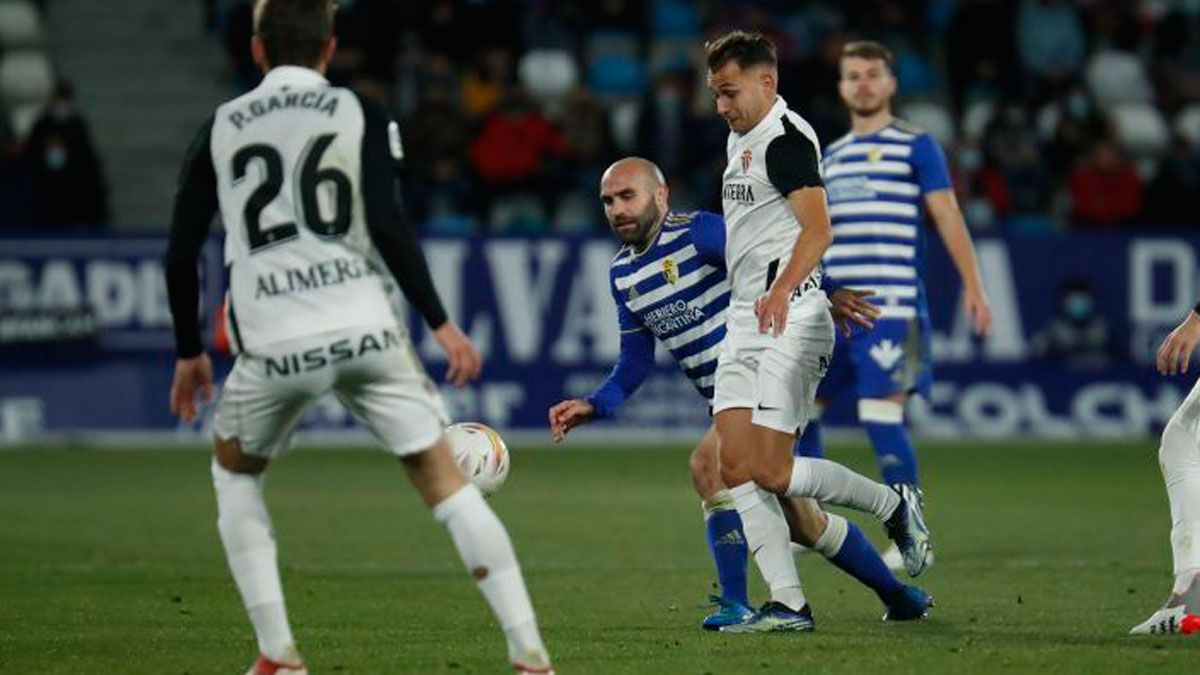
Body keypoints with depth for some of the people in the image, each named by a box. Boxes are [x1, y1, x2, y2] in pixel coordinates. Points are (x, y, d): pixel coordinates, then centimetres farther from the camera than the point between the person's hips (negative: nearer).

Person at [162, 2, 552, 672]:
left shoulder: (219, 130, 13)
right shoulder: (361, 115, 7)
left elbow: (181, 253, 12)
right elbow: (388, 226, -6)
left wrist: (189, 353, 24)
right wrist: (440, 323, -2)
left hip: (273, 345, 1)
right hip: (364, 330, -1)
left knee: (235, 472, 26)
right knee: (446, 481, 6)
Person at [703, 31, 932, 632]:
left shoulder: (786, 138, -12)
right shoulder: (740, 139, 19)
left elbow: (817, 230, -24)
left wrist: (781, 291, -38)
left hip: (788, 320, -10)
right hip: (743, 320, 10)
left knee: (771, 470, -12)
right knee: (735, 467, -2)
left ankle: (894, 507, 10)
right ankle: (788, 604, -2)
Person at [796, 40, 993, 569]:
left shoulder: (915, 147, 0)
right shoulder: (831, 157, 19)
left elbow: (947, 216, -5)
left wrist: (973, 287, -14)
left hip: (889, 306, -7)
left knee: (882, 416, -15)